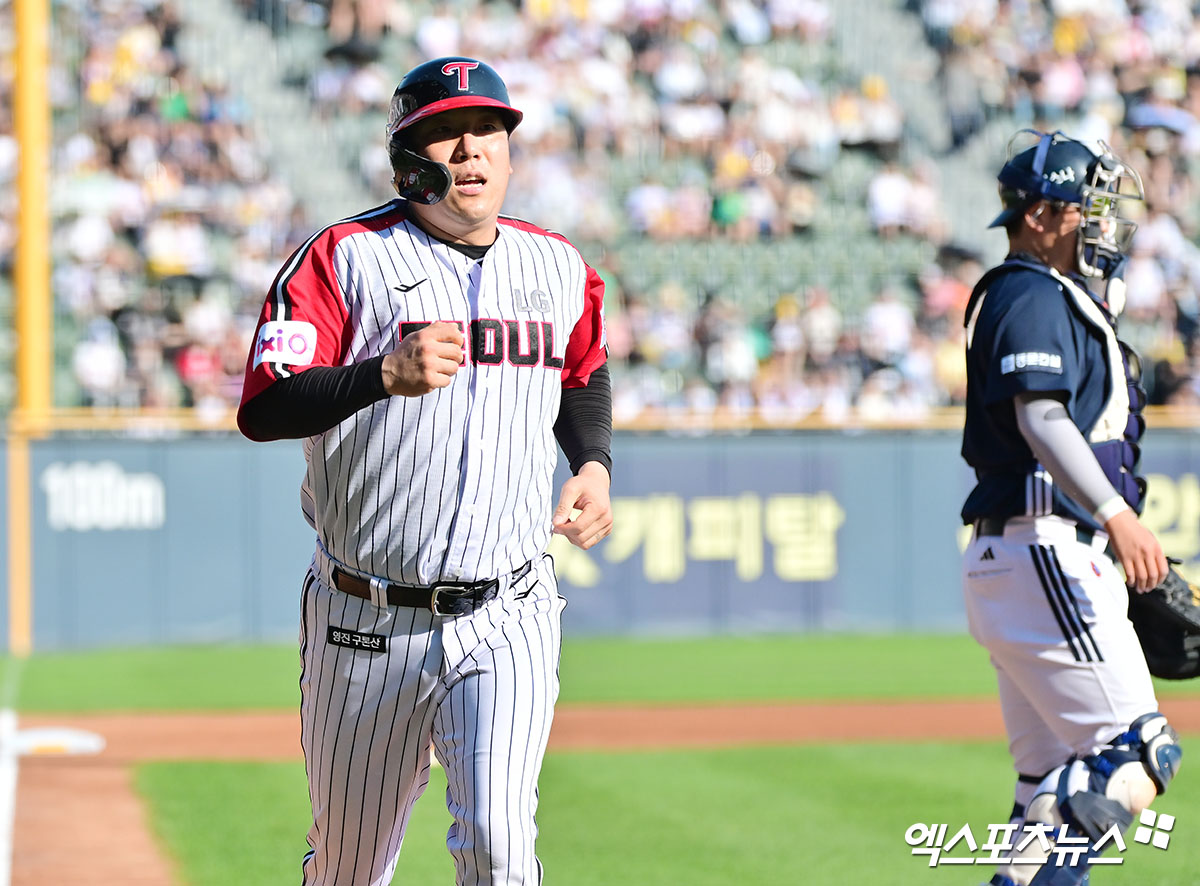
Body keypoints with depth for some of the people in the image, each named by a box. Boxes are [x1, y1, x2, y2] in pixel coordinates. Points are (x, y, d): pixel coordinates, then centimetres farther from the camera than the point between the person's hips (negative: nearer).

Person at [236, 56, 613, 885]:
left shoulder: (560, 269, 9)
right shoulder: (344, 258, -5)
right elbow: (263, 407, -18)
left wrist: (592, 464, 9)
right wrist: (388, 374, -33)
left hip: (506, 622, 1)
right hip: (366, 625, -1)